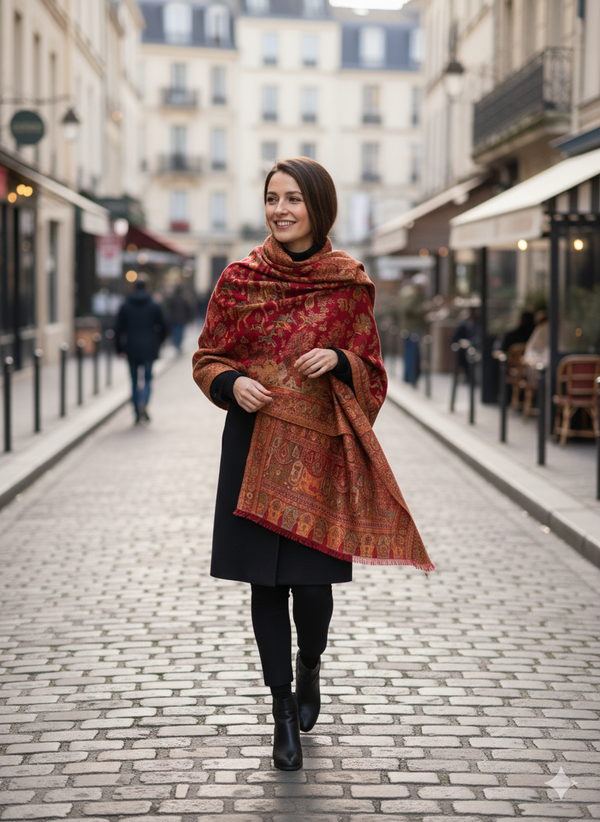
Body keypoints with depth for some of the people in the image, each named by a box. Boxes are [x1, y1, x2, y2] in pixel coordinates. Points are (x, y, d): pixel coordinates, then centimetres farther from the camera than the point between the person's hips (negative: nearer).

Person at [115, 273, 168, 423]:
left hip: (131, 350, 1)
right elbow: (164, 328, 2)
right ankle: (143, 403, -18)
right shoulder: (155, 306, -1)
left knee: (135, 381, 10)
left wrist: (120, 349, 9)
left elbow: (118, 330, 0)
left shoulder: (125, 307, 0)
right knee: (148, 379, 8)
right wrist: (157, 343, 18)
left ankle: (138, 413, 11)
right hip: (149, 350, -1)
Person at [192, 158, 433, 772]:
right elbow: (207, 359, 9)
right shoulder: (239, 278, 3)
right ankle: (284, 710, 17)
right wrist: (233, 383, -12)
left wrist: (338, 361, -14)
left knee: (311, 577, -2)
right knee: (265, 581, 3)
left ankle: (309, 667, 31)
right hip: (255, 443, 1)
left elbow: (369, 370, 8)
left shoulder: (349, 283, 2)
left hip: (321, 445, -1)